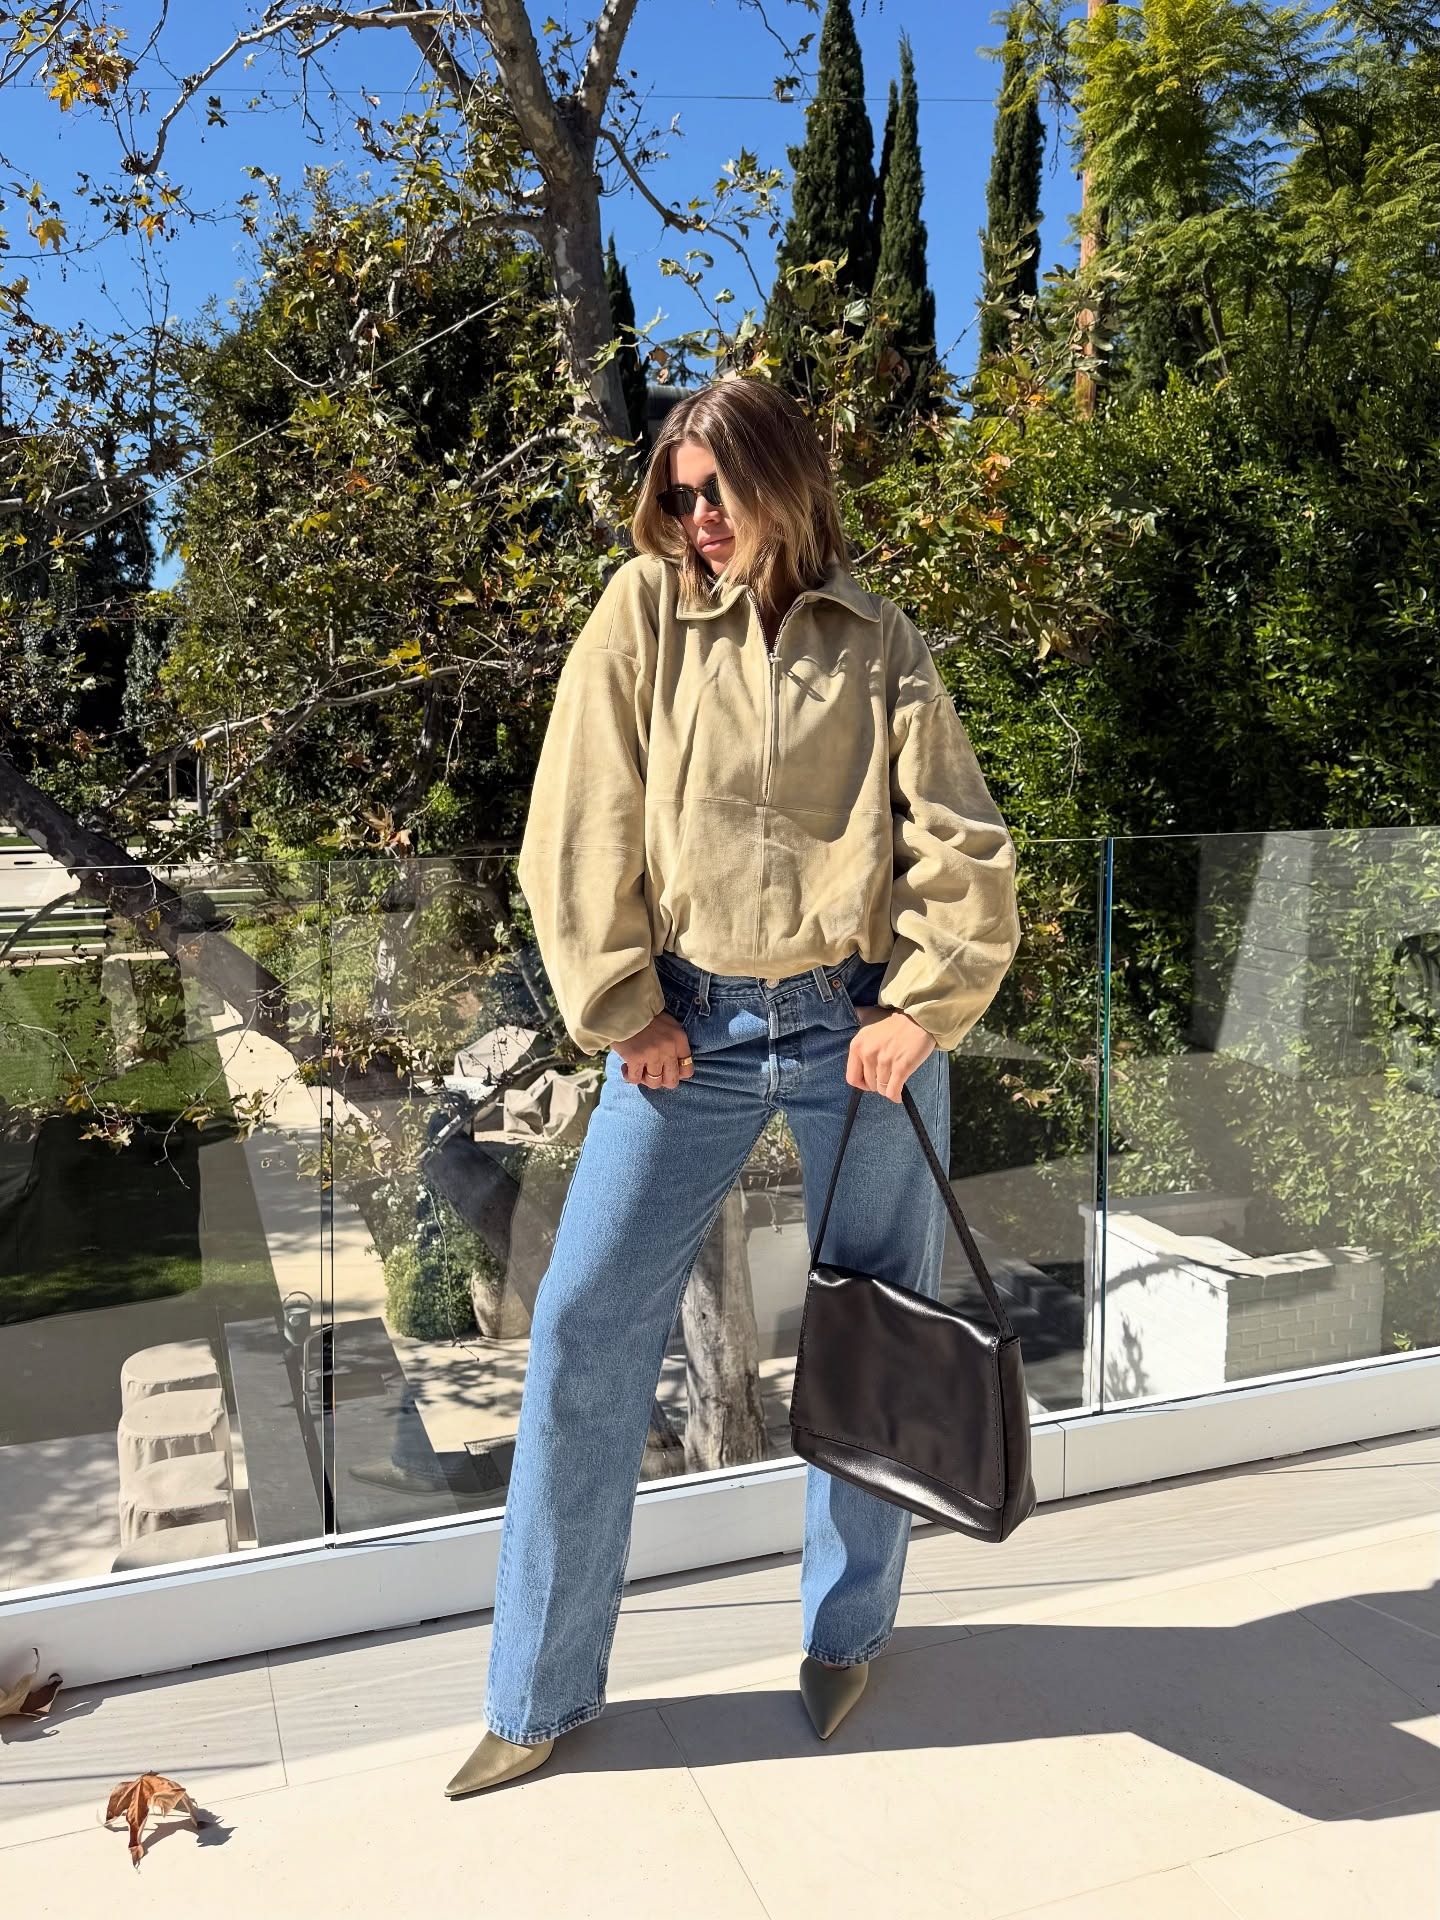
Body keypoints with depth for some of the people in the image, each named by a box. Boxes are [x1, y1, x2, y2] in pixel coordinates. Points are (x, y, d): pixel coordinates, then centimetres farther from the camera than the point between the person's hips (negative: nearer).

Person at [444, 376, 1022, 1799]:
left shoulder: (881, 648, 6)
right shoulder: (644, 611, 4)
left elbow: (965, 849, 3)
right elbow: (582, 824, -1)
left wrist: (923, 1005, -7)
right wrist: (622, 1007, -6)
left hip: (859, 1029, 1)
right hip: (688, 1030, 0)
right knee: (584, 1328, -2)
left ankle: (848, 1632, 35)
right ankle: (541, 1693, 16)